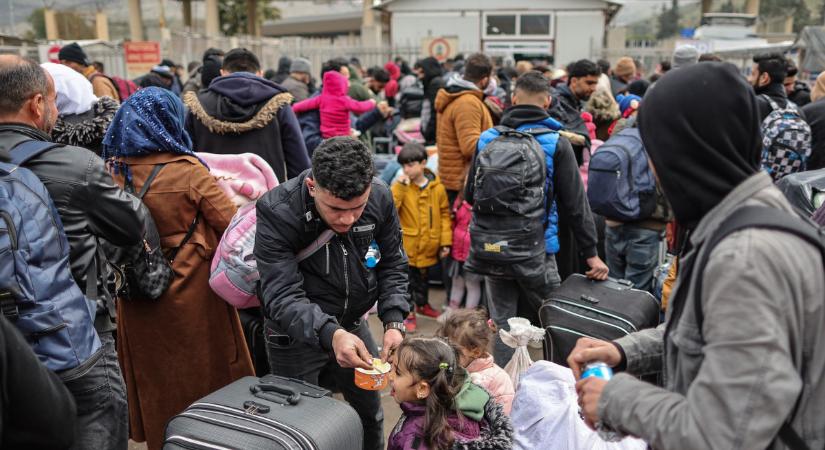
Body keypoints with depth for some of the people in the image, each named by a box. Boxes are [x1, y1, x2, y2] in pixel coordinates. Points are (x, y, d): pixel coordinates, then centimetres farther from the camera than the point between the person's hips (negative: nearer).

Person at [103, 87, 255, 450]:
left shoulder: (112, 171, -6)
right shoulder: (188, 171, -18)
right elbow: (231, 226, -15)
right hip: (192, 294, -4)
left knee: (153, 376, 21)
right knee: (205, 372, 15)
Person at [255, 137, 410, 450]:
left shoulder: (380, 197, -16)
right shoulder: (276, 211, -28)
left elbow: (392, 263, -4)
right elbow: (282, 295, -31)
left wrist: (394, 321, -19)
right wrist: (330, 334, -47)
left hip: (352, 323, 4)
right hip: (295, 334, -3)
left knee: (371, 416, 20)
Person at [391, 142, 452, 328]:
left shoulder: (437, 188, -4)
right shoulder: (401, 186, -6)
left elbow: (445, 215, 1)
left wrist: (445, 241, -2)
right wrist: (400, 186, -22)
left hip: (429, 246, 2)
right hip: (407, 245, -2)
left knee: (423, 277, 22)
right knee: (407, 279, 4)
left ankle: (422, 304, 43)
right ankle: (408, 312, 18)